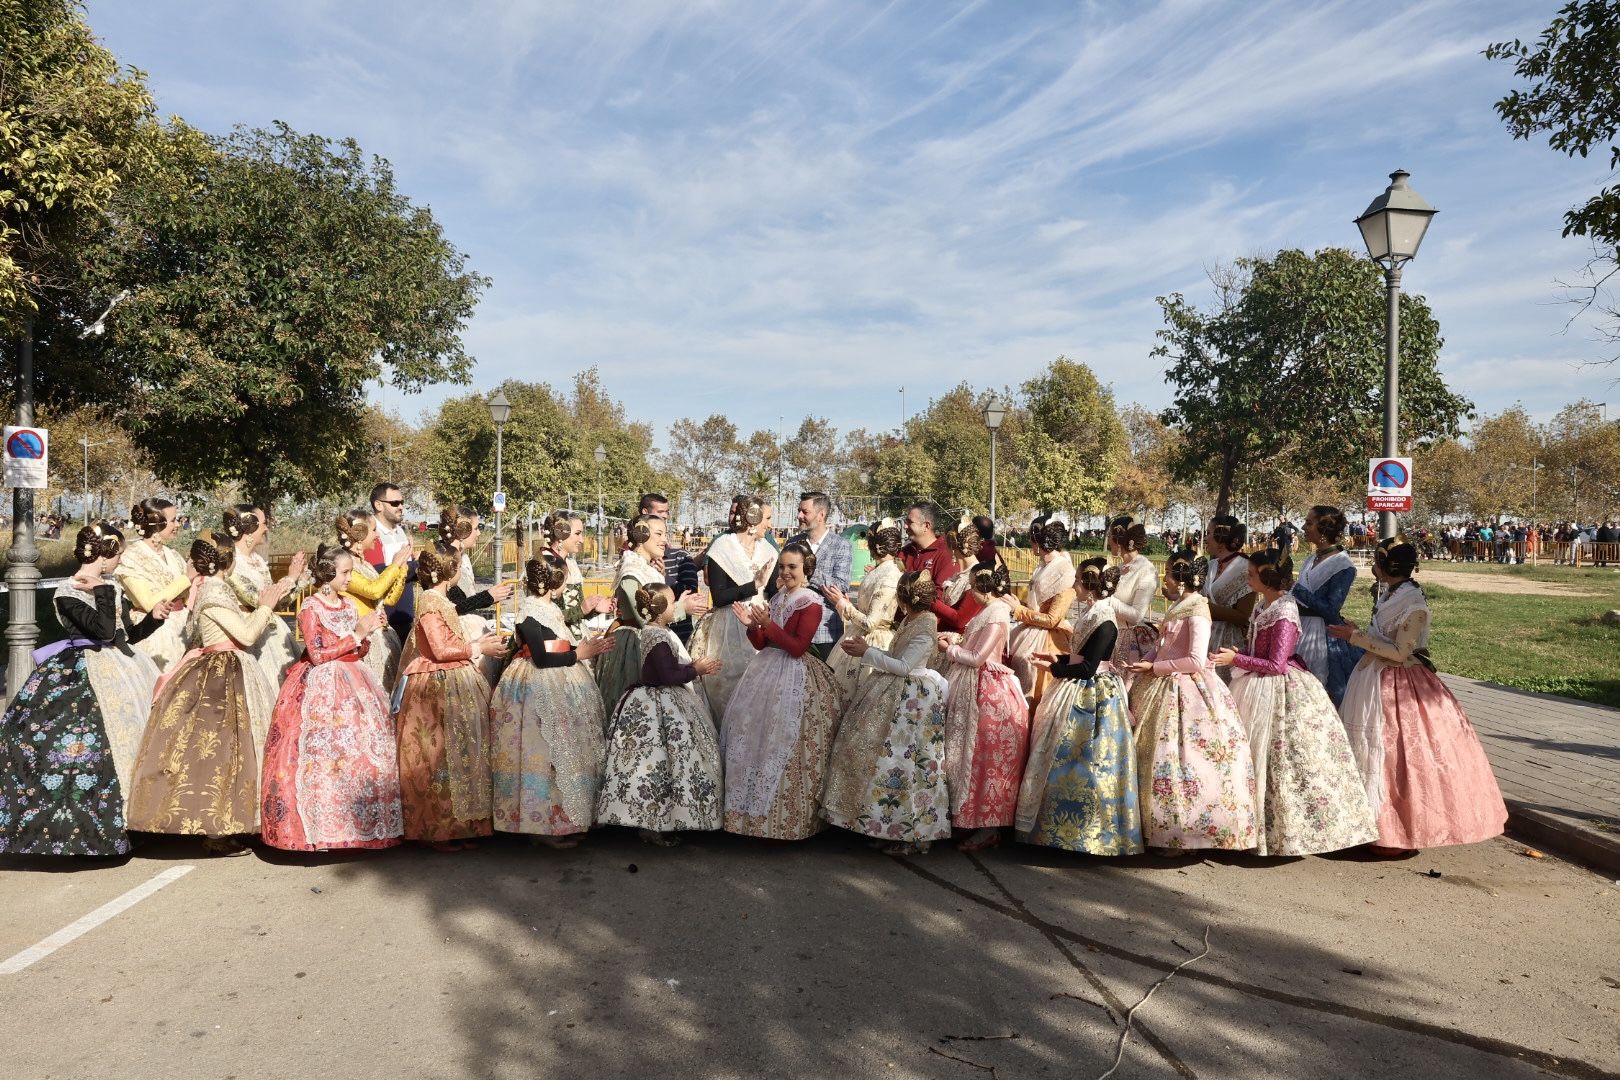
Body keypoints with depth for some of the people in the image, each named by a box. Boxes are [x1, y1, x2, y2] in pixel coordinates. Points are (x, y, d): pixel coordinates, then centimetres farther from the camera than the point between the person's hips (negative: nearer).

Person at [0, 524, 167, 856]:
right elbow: (105, 630, -26)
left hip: (122, 668, 8)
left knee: (138, 725, 10)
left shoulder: (111, 586, 8)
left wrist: (153, 617, -3)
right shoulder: (68, 593, -14)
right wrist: (101, 590, -22)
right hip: (79, 678, -8)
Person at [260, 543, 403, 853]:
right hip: (321, 687, -6)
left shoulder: (349, 604, 11)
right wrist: (356, 634, -14)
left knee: (365, 747, 1)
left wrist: (369, 631, -4)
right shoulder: (310, 609, -7)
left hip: (352, 684, 6)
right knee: (325, 754, -9)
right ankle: (322, 826, -2)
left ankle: (362, 821, 7)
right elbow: (318, 655, -14)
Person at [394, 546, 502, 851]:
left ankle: (455, 826, 17)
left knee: (458, 755, 11)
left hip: (454, 686, 10)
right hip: (438, 688, -10)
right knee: (438, 755, -6)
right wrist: (477, 648, -9)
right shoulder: (430, 602, -14)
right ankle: (435, 830, 1)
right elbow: (441, 650, -19)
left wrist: (477, 643, 12)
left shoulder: (441, 601, 16)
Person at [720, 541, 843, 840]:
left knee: (784, 744, -5)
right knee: (755, 735, 11)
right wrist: (752, 626, -4)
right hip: (767, 671, 8)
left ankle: (787, 817, 8)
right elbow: (762, 645, 13)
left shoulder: (811, 604, -10)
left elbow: (798, 647, -18)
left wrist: (768, 625, -21)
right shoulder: (776, 600, 12)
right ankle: (754, 809, 25)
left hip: (793, 677, -8)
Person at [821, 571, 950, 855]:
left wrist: (867, 652, -16)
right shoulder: (909, 620, 11)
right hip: (893, 693, 10)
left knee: (901, 760, -5)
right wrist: (866, 649, 5)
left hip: (911, 698, -10)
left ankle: (911, 834, 8)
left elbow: (903, 666, -20)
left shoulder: (925, 627, -17)